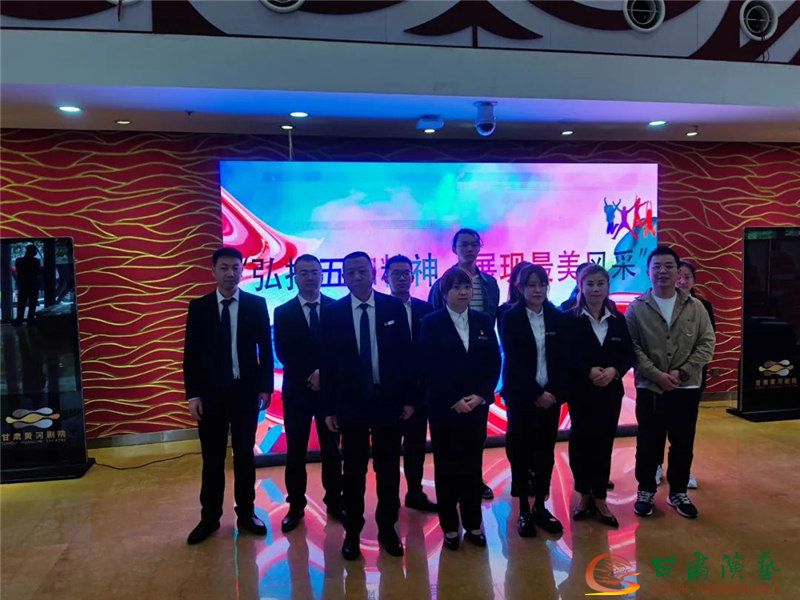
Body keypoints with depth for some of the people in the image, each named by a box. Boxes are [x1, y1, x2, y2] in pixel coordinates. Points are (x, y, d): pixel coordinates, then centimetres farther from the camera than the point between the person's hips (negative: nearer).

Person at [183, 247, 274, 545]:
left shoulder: (256, 304, 0)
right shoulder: (198, 306, 1)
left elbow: (266, 349, 2)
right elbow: (191, 353, 1)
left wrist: (266, 387, -3)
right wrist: (193, 394, -5)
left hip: (246, 390, 0)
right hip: (210, 392, 0)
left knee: (244, 455, 11)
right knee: (212, 458, 10)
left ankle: (245, 514, 24)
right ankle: (210, 517, 24)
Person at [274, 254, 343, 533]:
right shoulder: (283, 312, 1)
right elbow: (283, 354, -6)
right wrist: (310, 375, -15)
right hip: (297, 390, 0)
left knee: (331, 449, 10)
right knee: (296, 452, 8)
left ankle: (334, 502, 23)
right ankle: (296, 506, 21)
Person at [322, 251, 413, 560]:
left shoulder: (394, 307, -2)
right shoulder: (333, 312, -2)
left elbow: (406, 354, 1)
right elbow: (328, 362, -1)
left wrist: (408, 398, -1)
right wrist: (329, 407, -2)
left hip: (389, 400, 1)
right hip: (351, 402, 0)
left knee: (389, 468, 12)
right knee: (353, 470, 10)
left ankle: (387, 527, 29)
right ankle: (352, 531, 26)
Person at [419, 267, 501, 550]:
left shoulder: (484, 321, 6)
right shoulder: (431, 323, -4)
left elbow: (494, 363, 3)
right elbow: (430, 368, -9)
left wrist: (480, 396, -9)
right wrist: (454, 400, -14)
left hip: (477, 405, 3)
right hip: (444, 407, -3)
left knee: (473, 464, 10)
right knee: (446, 466, 6)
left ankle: (473, 524, 23)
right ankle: (450, 527, 18)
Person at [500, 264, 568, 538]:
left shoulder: (558, 318, 5)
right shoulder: (511, 318, -4)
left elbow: (563, 359, 3)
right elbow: (513, 361, -9)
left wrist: (554, 392, -9)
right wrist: (535, 394, -14)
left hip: (550, 395, 3)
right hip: (521, 396, -3)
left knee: (546, 452, 8)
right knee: (521, 452, 3)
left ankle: (540, 507, 22)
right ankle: (524, 510, 15)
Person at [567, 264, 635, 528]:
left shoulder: (618, 319, 6)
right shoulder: (570, 319, -5)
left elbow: (629, 355, 4)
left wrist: (614, 371, -13)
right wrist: (589, 371, -20)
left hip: (611, 392, 3)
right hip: (581, 392, -3)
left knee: (604, 444, 7)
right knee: (582, 443, 2)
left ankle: (600, 498, 21)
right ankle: (585, 495, 21)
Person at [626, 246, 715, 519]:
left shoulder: (695, 307, 2)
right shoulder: (637, 308, -2)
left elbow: (707, 343, 0)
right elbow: (632, 347, -6)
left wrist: (682, 372, -11)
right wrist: (656, 374, -15)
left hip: (687, 388, 2)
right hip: (649, 388, -1)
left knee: (683, 444, 12)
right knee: (648, 443, 8)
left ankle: (678, 492, 29)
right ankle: (646, 490, 25)